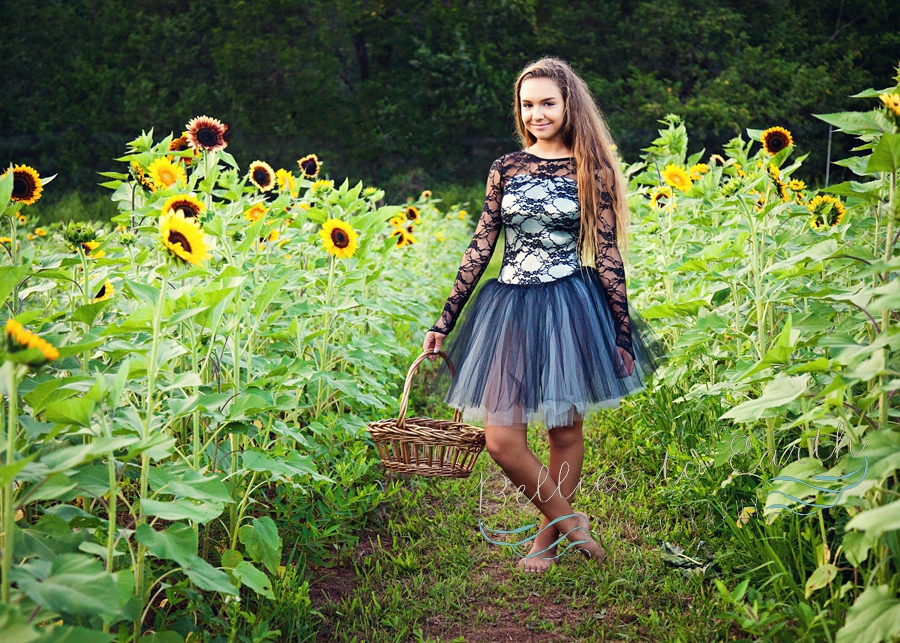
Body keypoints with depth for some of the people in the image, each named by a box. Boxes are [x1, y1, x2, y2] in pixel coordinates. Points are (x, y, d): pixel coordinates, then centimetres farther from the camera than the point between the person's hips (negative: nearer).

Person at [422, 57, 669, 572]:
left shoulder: (592, 171, 0)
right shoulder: (506, 169, 7)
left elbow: (607, 256, 1)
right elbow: (479, 250, 8)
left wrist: (623, 334, 0)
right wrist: (445, 322, 7)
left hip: (569, 308, -2)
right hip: (509, 308, 3)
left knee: (566, 430, 7)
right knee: (502, 439, -4)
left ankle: (548, 540, 26)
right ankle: (568, 519, 17)